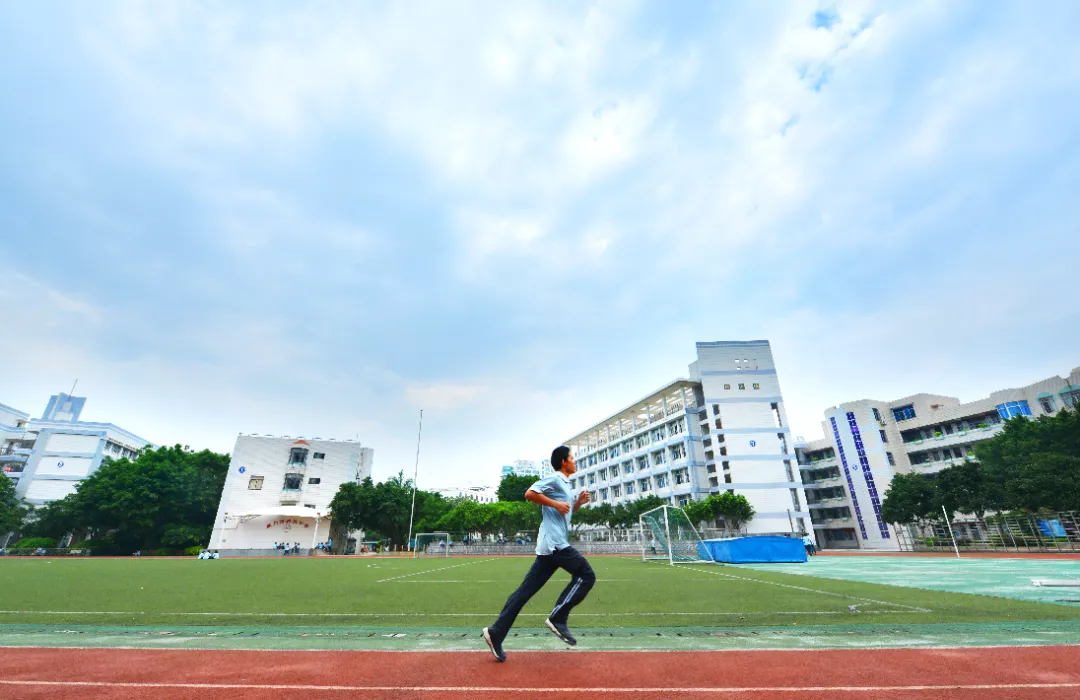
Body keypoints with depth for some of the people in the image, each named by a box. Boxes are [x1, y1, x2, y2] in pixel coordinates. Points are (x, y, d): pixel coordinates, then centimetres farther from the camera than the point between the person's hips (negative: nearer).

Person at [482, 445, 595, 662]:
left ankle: (496, 633, 10)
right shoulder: (554, 479, -7)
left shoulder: (565, 485, 22)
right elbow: (530, 494, -17)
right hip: (555, 543, -9)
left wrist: (578, 503, 14)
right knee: (586, 575, -3)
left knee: (525, 591, 7)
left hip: (550, 546, 9)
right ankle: (557, 618, -1)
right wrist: (555, 504, -17)